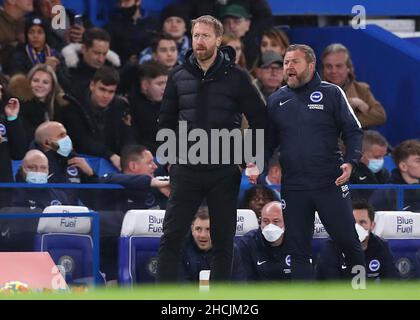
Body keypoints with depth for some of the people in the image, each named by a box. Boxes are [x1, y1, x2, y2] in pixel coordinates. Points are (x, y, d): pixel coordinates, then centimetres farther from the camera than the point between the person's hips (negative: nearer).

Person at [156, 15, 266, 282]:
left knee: (223, 242, 5)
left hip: (224, 172, -1)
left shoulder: (236, 77, -1)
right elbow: (166, 120, 16)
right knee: (171, 237, -5)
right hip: (186, 169, 2)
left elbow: (259, 120, 2)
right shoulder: (179, 76, 6)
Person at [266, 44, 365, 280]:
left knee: (348, 240, 1)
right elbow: (268, 142, 15)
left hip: (330, 183, -3)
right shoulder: (276, 101, 11)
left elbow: (353, 131, 2)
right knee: (299, 249, 4)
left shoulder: (331, 93, 2)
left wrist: (350, 162, -14)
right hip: (293, 188, 3)